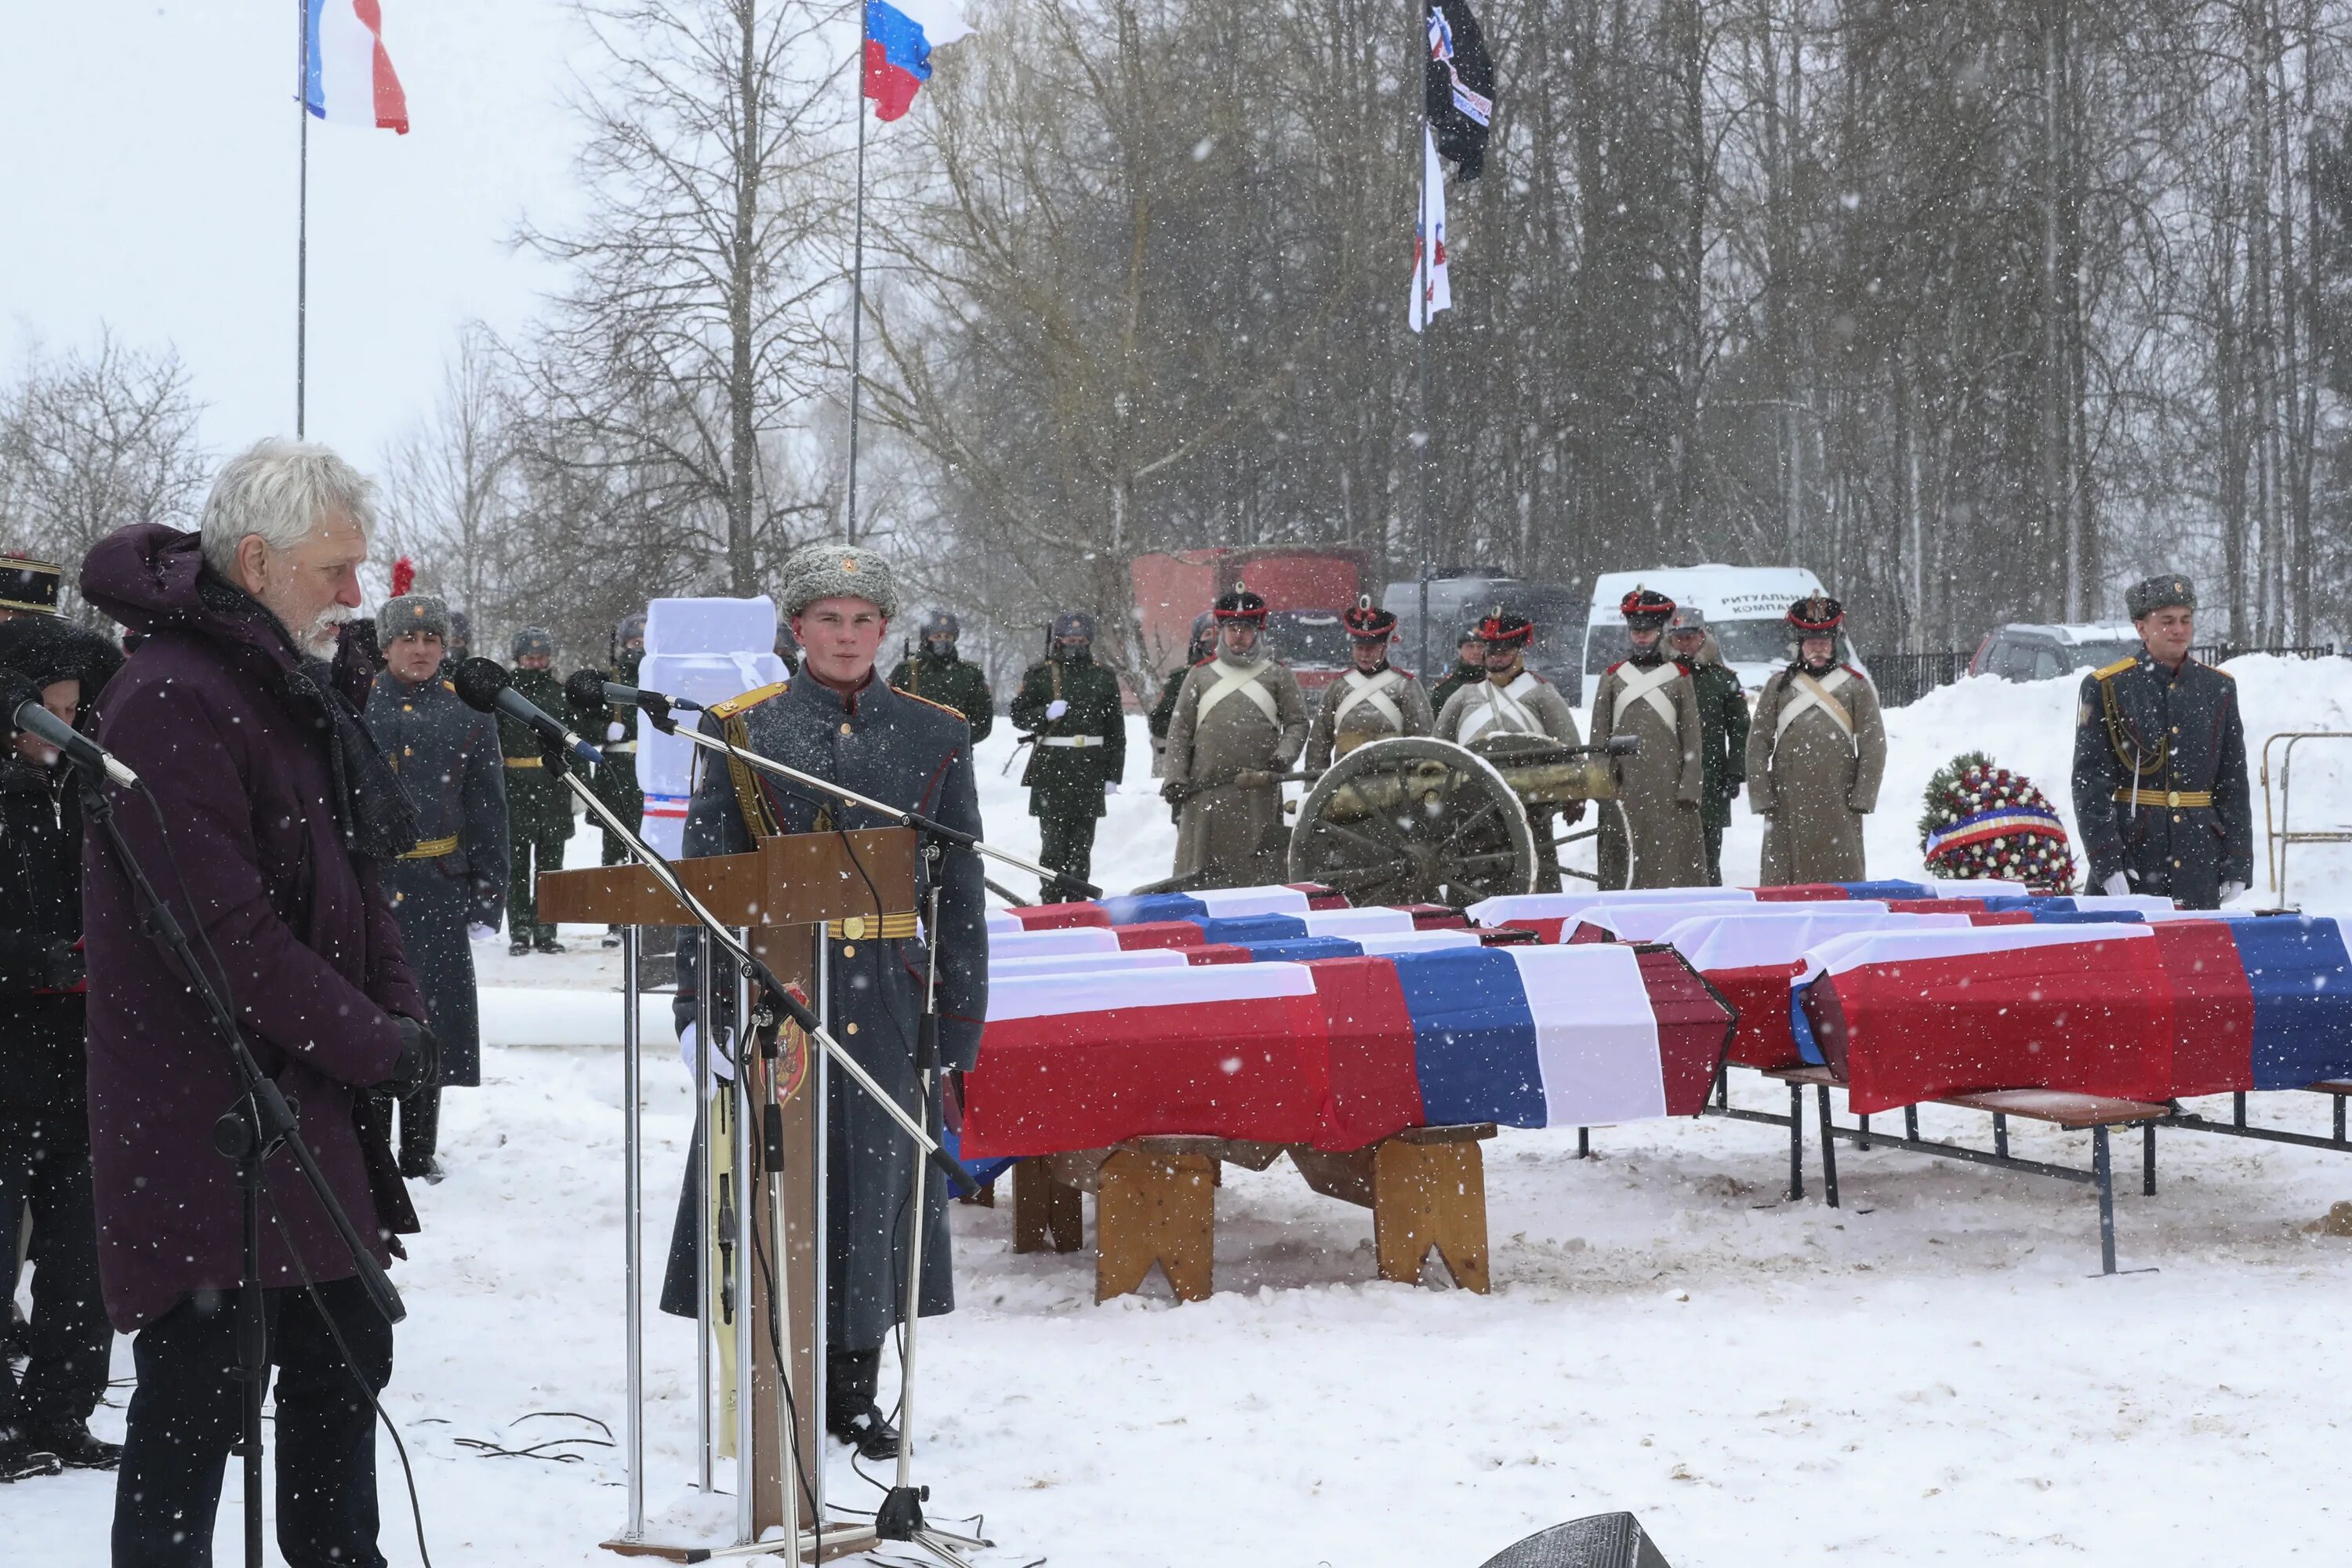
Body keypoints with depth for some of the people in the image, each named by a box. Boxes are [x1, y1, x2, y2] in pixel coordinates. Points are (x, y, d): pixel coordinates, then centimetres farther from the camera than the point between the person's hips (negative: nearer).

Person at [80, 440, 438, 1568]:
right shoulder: (169, 701, -17)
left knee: (343, 1357, 16)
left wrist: (401, 1018, 3)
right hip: (199, 1124, -10)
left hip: (314, 1098, 10)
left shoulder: (296, 688, 14)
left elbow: (358, 874, 18)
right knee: (197, 1391, -5)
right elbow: (225, 925, -22)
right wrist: (371, 1046, -15)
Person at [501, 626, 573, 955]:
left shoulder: (561, 696, 12)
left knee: (550, 860, 4)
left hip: (554, 788, 2)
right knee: (517, 862, -1)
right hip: (515, 788, -2)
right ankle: (519, 930, 3)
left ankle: (545, 929, 9)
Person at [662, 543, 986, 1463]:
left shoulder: (933, 737, 8)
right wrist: (697, 1002, -5)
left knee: (873, 1186, 5)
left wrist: (961, 1013, 5)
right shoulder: (743, 731, 3)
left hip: (886, 999, 2)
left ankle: (853, 1395, 17)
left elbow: (959, 889, 9)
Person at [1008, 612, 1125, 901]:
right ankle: (1050, 905, -1)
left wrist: (1113, 774, 6)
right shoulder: (1039, 674, 6)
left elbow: (1116, 730, 12)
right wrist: (1046, 714, -15)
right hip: (1051, 769, -2)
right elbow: (1019, 715, 5)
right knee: (1053, 842, -5)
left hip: (1090, 771, 2)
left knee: (1082, 844, 4)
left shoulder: (1103, 677, 11)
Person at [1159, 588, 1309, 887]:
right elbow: (1180, 730, 13)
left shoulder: (1278, 674, 11)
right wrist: (1174, 778, 3)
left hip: (1259, 794, -1)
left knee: (1260, 872, -4)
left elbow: (1297, 722, 11)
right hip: (1205, 791, 1)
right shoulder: (1201, 676, 15)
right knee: (1200, 873, -1)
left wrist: (1285, 755, -8)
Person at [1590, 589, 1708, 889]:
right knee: (1624, 862, 0)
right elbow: (1599, 736, 10)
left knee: (1672, 859, -3)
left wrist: (1689, 788, -4)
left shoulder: (1679, 677, 6)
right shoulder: (1613, 677, 10)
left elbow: (1692, 736, 4)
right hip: (1624, 785, 1)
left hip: (1667, 783, -1)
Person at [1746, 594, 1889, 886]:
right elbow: (1758, 743, 8)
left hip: (1838, 803, -1)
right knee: (1783, 880, 1)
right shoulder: (1778, 685, 9)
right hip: (1787, 804, 1)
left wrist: (1863, 796, -4)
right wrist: (1760, 795, 0)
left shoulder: (1856, 686, 6)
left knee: (1842, 879, -2)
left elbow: (1873, 744, 4)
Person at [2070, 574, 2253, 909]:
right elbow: (2090, 781, -5)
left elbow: (2234, 783, 12)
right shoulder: (2106, 688, -1)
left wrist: (2237, 865, 5)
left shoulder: (2219, 688, 10)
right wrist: (2105, 861, -13)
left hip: (2199, 866, 3)